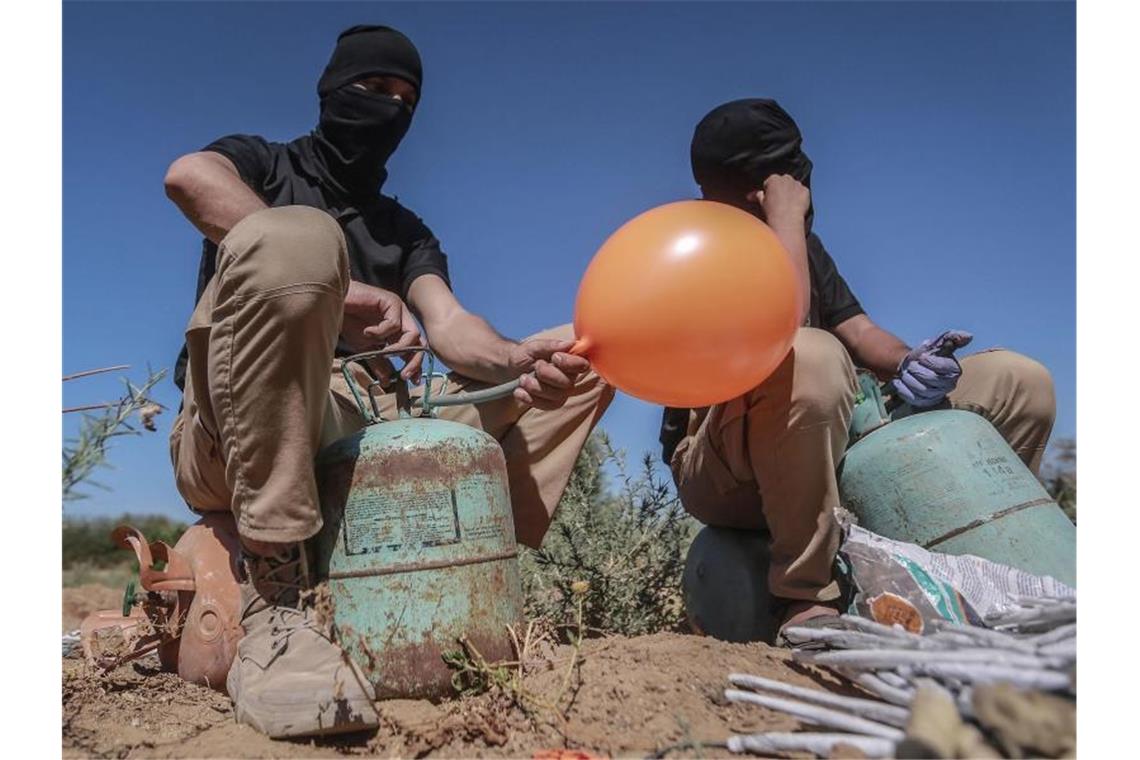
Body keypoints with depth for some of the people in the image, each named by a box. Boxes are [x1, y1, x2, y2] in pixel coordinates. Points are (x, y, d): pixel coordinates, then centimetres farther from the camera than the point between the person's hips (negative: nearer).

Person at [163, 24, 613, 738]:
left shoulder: (408, 233, 24)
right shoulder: (262, 163, 13)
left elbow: (449, 324, 3)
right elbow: (188, 175, -13)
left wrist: (521, 361, -20)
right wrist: (340, 290, -20)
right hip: (233, 437, -4)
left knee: (578, 365, 1)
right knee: (295, 235, -32)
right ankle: (277, 602, -34)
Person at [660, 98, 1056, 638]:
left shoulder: (801, 242, 14)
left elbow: (857, 330, 7)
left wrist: (908, 364, -14)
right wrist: (786, 214, -16)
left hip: (828, 448, 7)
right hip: (721, 472, -7)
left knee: (1019, 381, 2)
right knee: (809, 356, -40)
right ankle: (805, 597, -26)